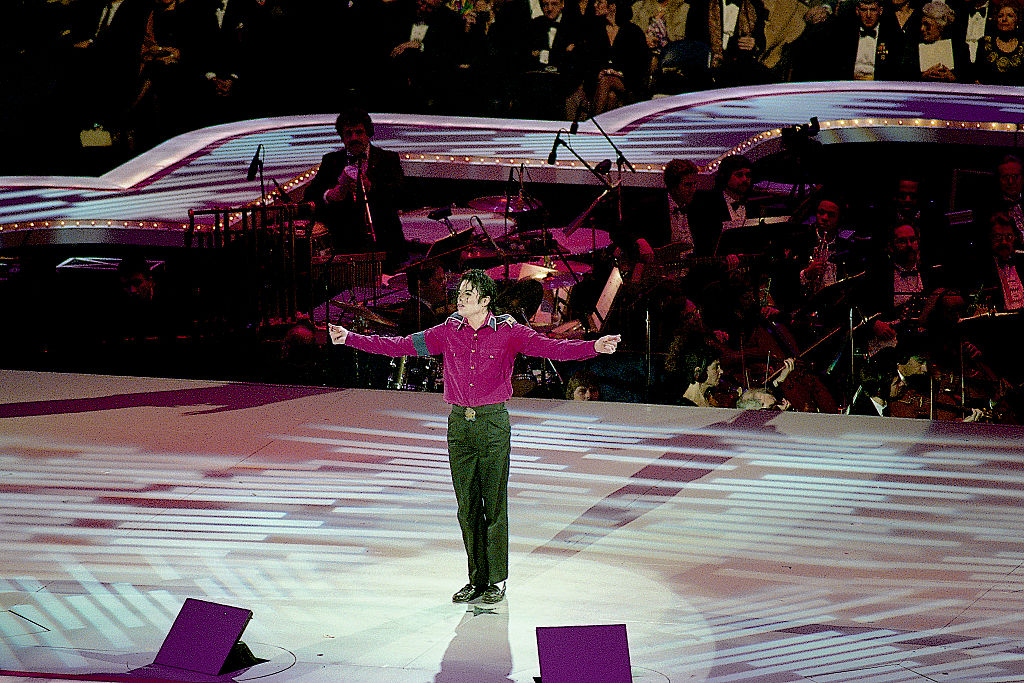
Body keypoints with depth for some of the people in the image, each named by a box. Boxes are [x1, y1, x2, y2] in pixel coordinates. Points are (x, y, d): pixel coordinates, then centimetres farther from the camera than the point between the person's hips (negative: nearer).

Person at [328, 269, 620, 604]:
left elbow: (552, 347, -14)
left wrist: (593, 347, -30)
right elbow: (398, 345, 6)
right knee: (467, 506, 7)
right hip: (459, 422, 3)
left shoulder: (507, 332, -5)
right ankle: (477, 578, 17)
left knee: (494, 503, 0)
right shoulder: (447, 332, 5)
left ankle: (497, 580, 10)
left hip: (493, 423, -3)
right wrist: (350, 338, 1)